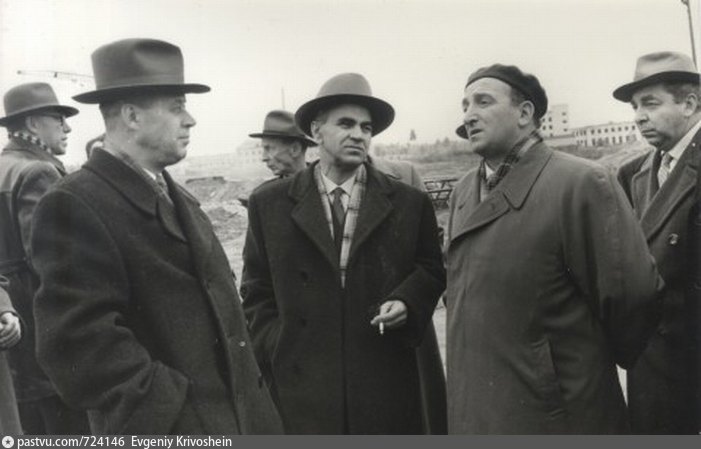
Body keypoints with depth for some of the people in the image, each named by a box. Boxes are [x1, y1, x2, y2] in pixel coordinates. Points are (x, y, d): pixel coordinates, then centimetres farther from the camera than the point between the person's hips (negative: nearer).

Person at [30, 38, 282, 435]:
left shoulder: (176, 196, 11)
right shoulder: (76, 206, -16)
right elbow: (81, 343, -23)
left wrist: (250, 389, 9)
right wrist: (176, 419, -22)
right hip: (176, 430, -8)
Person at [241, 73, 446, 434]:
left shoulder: (409, 203, 3)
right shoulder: (269, 203, 2)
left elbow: (431, 269, 12)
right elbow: (257, 293, 7)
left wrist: (409, 301, -7)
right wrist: (275, 357, 0)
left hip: (386, 388, 1)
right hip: (301, 388, 0)